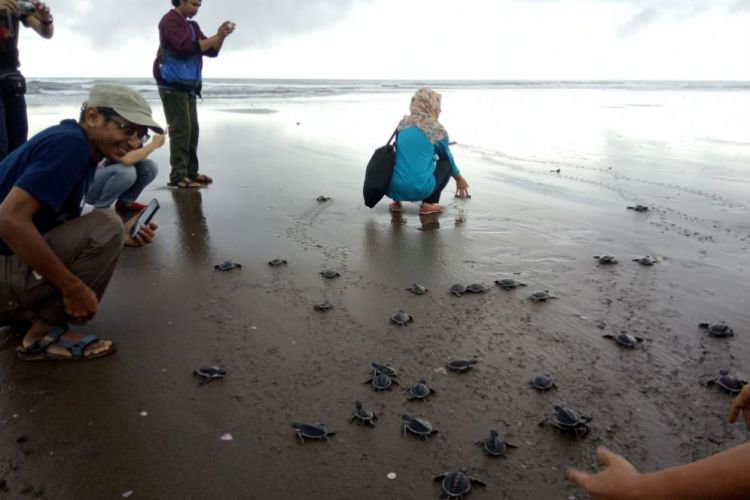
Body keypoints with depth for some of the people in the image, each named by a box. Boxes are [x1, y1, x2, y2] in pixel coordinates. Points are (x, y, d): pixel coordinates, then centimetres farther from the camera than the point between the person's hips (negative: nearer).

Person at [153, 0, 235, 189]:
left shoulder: (192, 26, 17)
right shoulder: (170, 21, -9)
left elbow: (211, 52, 14)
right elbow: (187, 47, -23)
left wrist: (221, 35, -4)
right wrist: (216, 37, -19)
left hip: (188, 87, 9)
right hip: (173, 86, -9)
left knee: (192, 130, 9)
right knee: (181, 130, -11)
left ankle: (191, 172, 16)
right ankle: (178, 176, -10)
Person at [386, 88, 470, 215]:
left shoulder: (403, 124, 12)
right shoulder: (437, 130, 1)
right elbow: (448, 158, 19)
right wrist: (459, 178, 39)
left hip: (394, 188, 4)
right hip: (419, 190, -4)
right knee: (446, 164, 20)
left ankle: (396, 202, 19)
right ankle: (428, 204, 9)